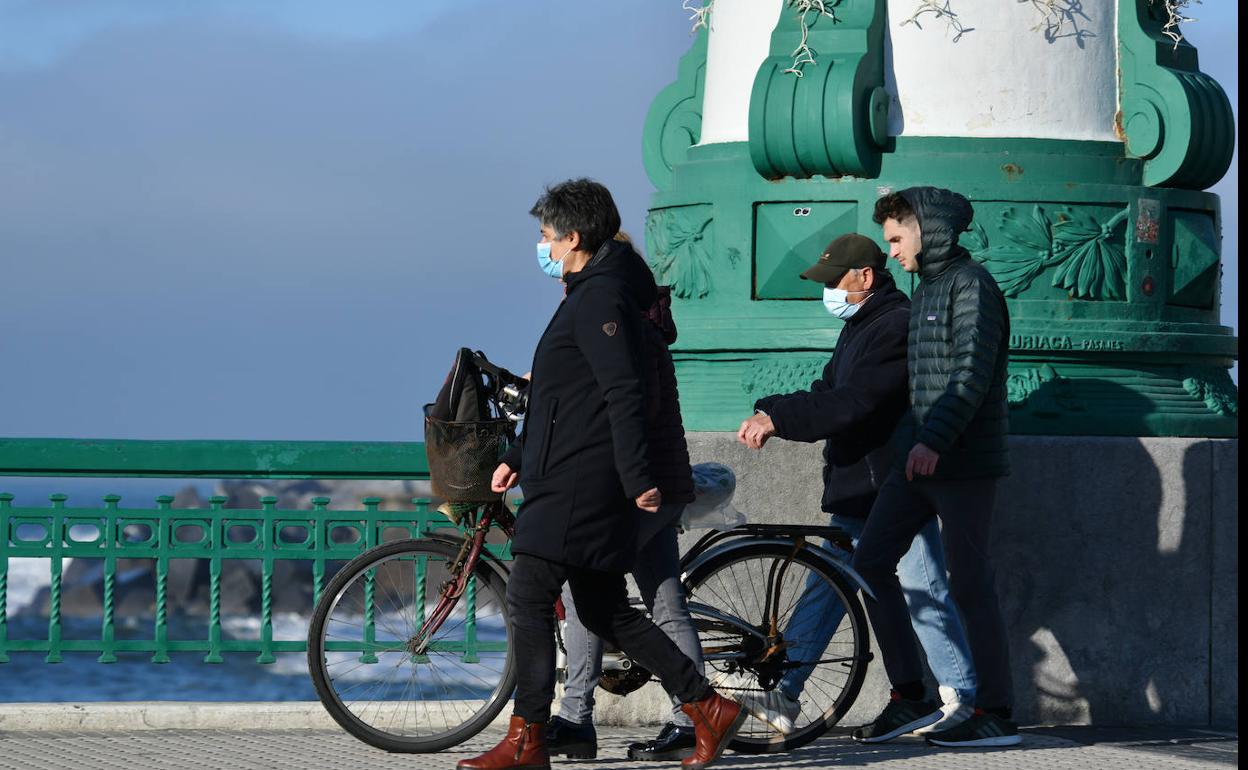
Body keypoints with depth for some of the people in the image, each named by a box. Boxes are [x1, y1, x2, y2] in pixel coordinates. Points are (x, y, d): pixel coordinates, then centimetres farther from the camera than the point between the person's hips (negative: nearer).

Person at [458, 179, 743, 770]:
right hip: (568, 481, 10)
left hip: (577, 486, -10)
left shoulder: (599, 298, -13)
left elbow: (624, 394, -21)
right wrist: (519, 458, 28)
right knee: (605, 612, 11)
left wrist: (638, 478, -25)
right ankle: (709, 709, 12)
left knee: (528, 599, -8)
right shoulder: (589, 295, 20)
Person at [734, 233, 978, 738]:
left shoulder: (897, 327, -15)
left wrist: (778, 417, -24)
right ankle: (783, 695, 11)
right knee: (825, 590, 9)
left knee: (923, 594, -4)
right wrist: (769, 413, 1)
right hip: (858, 493, 10)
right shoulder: (860, 327, 18)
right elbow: (829, 394, 17)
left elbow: (854, 404, -24)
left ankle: (962, 697, 3)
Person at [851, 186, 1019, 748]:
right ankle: (908, 695, 8)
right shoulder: (925, 289, 19)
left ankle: (994, 715, 0)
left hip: (964, 463, -9)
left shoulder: (971, 285, -10)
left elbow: (973, 372, -20)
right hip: (920, 459, 9)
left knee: (971, 584, -6)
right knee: (870, 562, 4)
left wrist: (935, 441, -29)